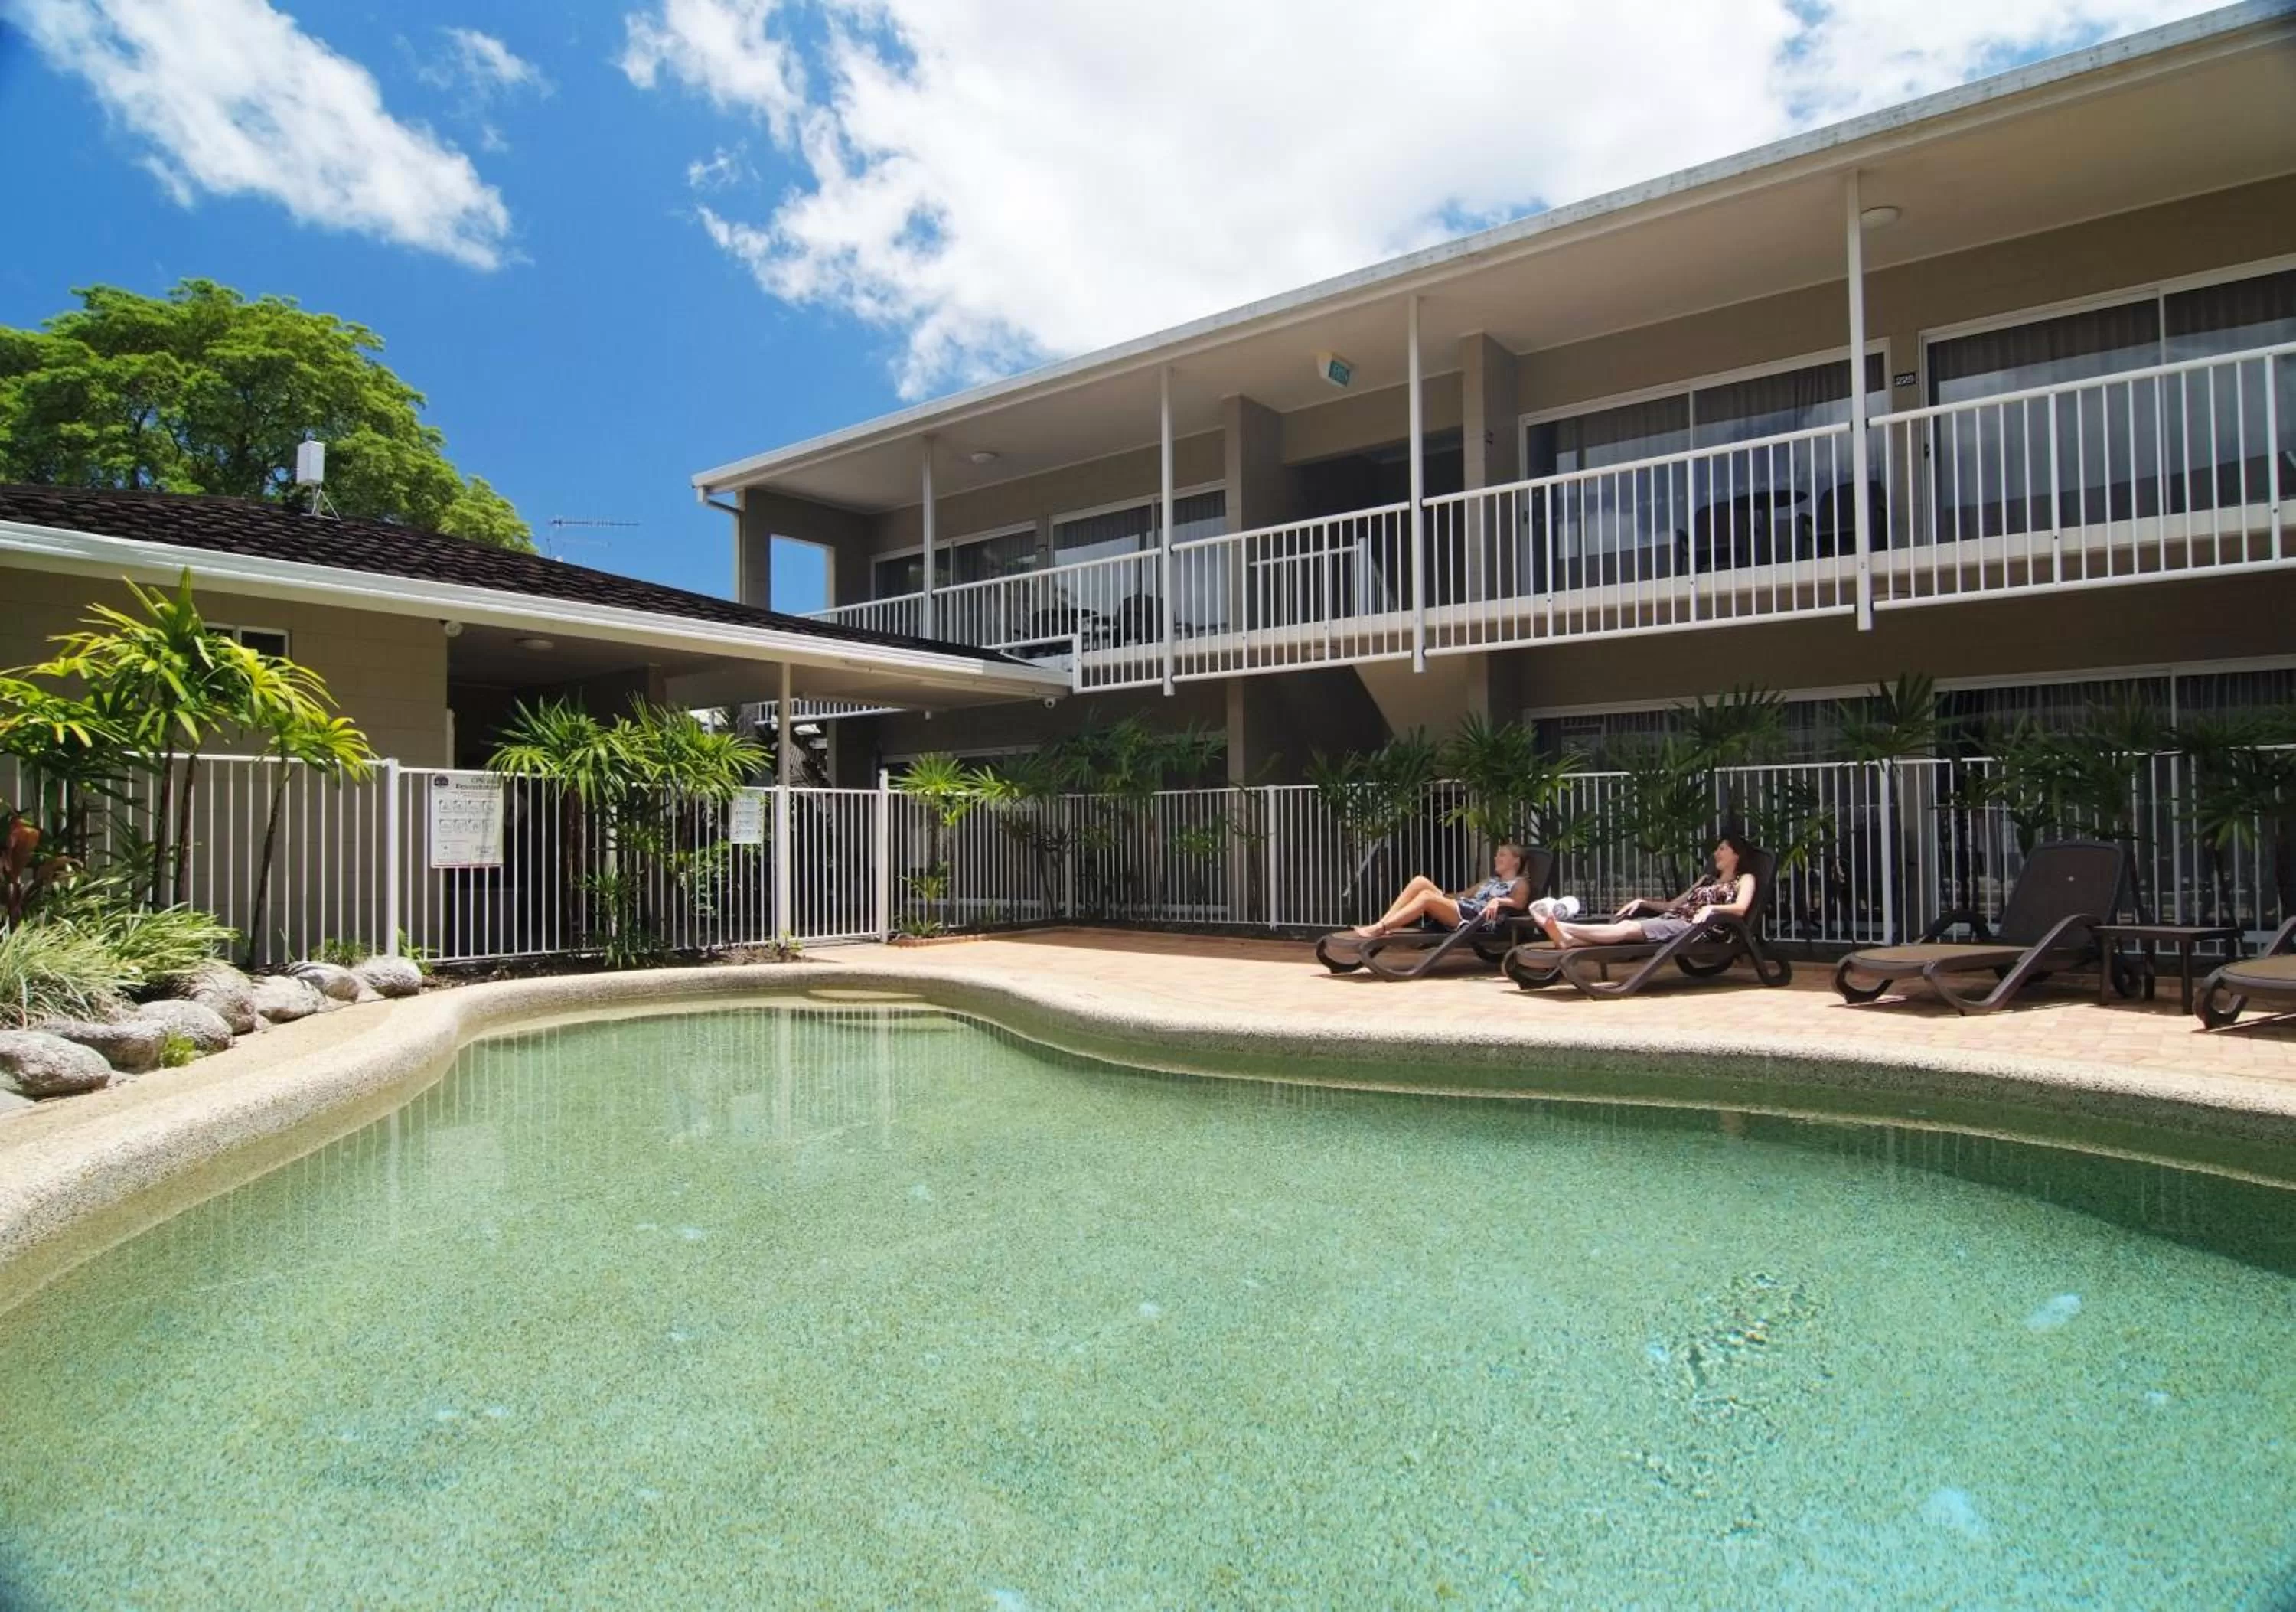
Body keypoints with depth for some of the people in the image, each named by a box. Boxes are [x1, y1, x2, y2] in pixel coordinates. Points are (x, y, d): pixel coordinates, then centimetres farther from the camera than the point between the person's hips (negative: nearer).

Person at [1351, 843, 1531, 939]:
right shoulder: (1490, 881, 37)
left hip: (1475, 919, -8)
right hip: (1458, 909, 8)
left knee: (1426, 895, -31)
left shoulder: (1520, 883, 13)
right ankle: (1382, 924, -26)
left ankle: (1379, 929, -40)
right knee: (1420, 881, -15)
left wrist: (1498, 900, -24)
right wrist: (1443, 895, 25)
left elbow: (1519, 904, -7)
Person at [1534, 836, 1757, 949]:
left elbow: (1740, 909, -7)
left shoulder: (1745, 879, 14)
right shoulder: (1708, 880, 34)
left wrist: (1711, 907, -23)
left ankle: (1563, 927, -50)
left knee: (1630, 928, -29)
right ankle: (1568, 937, -52)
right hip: (1670, 919, 7)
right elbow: (1672, 905, 28)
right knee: (1625, 924, -25)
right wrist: (1643, 902, 14)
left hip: (1694, 926, -7)